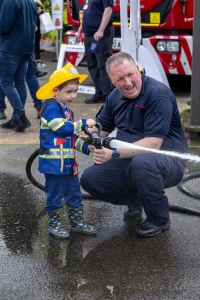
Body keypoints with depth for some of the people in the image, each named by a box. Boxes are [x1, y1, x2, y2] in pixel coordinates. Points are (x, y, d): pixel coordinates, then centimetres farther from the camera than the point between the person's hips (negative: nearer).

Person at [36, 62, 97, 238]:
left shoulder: (67, 110, 16)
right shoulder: (51, 107, -14)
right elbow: (62, 128, -23)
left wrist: (85, 147, 4)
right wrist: (83, 123, -19)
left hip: (69, 162, 9)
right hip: (54, 162, -9)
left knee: (75, 194, 15)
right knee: (55, 195, 4)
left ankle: (77, 223, 26)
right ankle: (54, 224, 18)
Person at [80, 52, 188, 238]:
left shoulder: (159, 94, -22)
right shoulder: (115, 97, 3)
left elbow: (153, 144, -29)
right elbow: (100, 129, 10)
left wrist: (114, 153, -36)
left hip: (168, 162, -7)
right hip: (129, 163, 7)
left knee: (141, 162, -40)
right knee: (89, 180, -9)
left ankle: (159, 219, -14)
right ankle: (135, 200, 17)